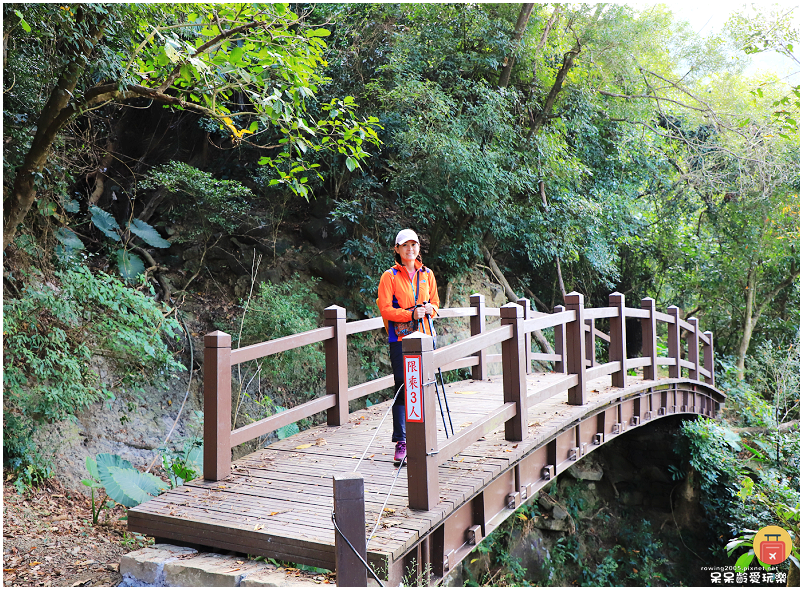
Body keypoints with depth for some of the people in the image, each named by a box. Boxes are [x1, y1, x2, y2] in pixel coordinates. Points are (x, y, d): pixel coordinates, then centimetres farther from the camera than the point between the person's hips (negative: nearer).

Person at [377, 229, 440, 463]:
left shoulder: (427, 274, 10)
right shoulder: (390, 276, -2)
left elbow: (435, 303, 17)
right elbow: (385, 309, -9)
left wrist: (429, 309, -7)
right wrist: (411, 314, -21)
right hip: (400, 338, -4)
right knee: (402, 387, -5)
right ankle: (401, 441, 0)